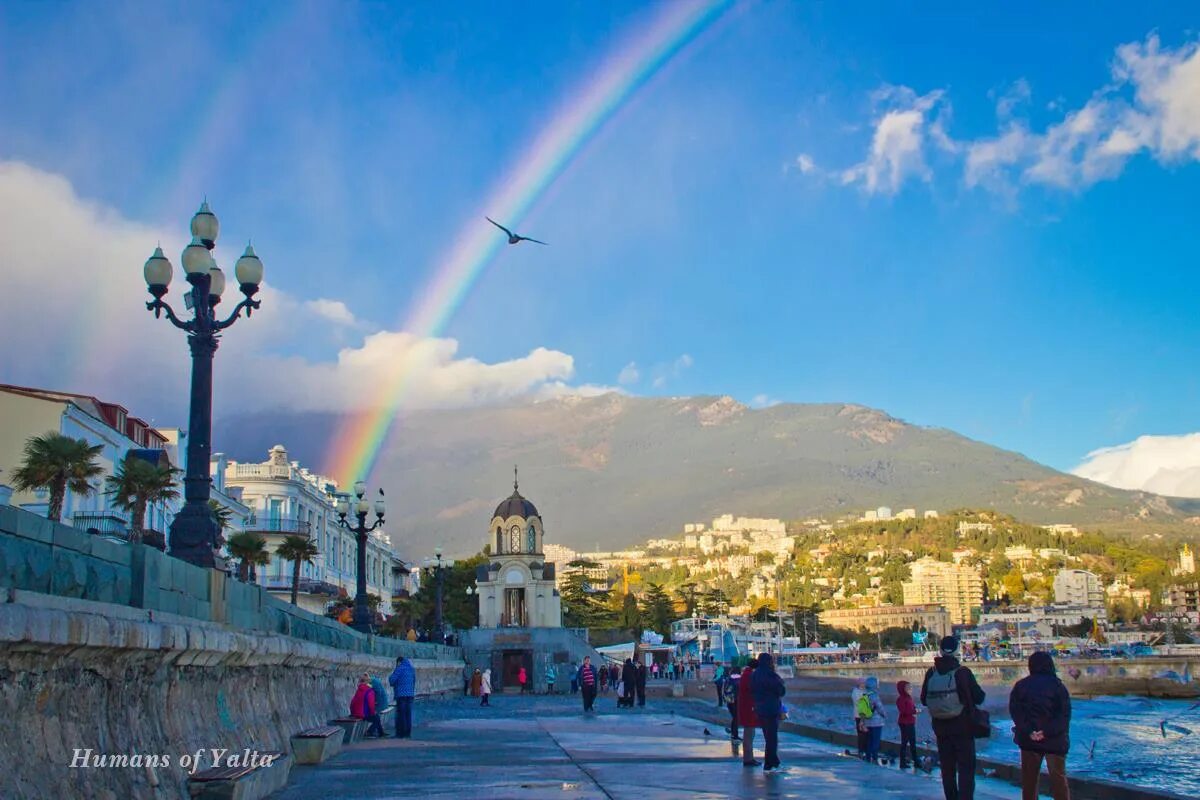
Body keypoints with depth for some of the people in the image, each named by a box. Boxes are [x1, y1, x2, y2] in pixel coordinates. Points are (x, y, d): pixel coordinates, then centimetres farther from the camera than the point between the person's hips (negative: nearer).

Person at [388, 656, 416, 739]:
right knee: (408, 714, 9)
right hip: (410, 694, 6)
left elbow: (391, 680, -9)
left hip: (401, 694, -6)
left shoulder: (400, 668, -8)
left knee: (401, 714, -2)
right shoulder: (411, 669, 13)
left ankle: (400, 733, -2)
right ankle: (408, 733, 9)